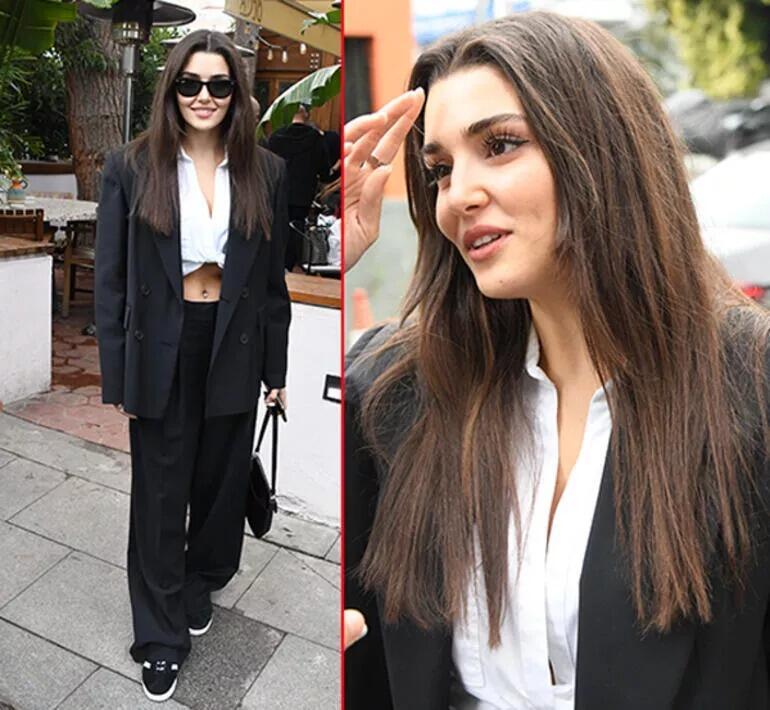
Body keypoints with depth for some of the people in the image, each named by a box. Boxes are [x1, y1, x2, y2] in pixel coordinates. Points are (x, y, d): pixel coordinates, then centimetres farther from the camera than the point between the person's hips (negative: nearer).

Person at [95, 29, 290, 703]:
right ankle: (161, 636, 28)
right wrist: (117, 378, -5)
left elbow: (273, 279, 4)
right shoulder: (131, 168, -4)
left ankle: (199, 586, 44)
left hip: (234, 349, 2)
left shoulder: (265, 172, 0)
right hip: (161, 351, -1)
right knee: (160, 494, 9)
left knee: (221, 480, 16)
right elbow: (111, 280, -3)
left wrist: (277, 369, 5)